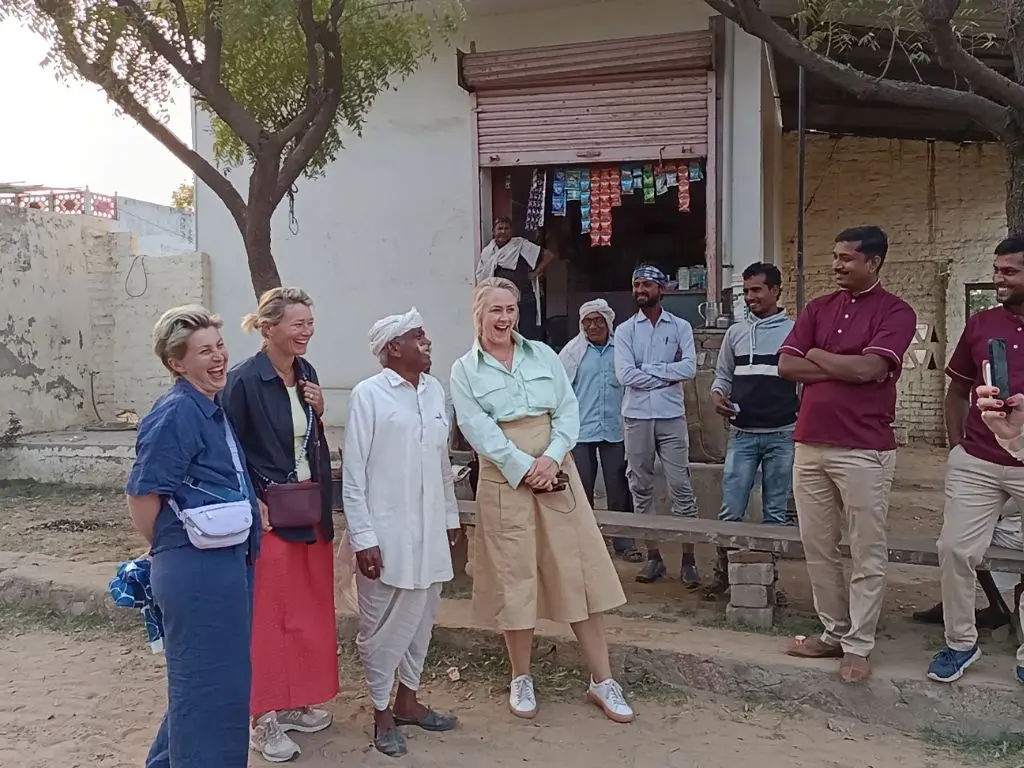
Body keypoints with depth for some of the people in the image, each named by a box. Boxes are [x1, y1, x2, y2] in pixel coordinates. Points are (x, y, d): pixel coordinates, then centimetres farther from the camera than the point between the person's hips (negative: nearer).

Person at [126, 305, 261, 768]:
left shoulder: (213, 409, 11)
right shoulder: (175, 413, -17)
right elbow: (142, 494, -17)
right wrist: (169, 552, -5)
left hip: (228, 561, 10)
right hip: (197, 567, -10)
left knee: (219, 674, 22)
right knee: (208, 679, 3)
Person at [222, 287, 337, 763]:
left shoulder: (306, 373, 6)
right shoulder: (244, 380, -15)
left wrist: (319, 412, -4)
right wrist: (252, 503, -16)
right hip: (270, 514, -7)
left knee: (310, 610, 15)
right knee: (269, 616, 2)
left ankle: (296, 702, 31)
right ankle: (264, 718, 17)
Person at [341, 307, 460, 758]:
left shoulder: (435, 390, 7)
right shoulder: (368, 394, -10)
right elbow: (353, 473, -10)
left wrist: (451, 517, 15)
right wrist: (363, 538, -13)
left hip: (428, 529, 6)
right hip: (386, 533, -6)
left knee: (421, 617, 16)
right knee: (384, 624, 7)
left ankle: (407, 700, 34)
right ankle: (382, 712, 25)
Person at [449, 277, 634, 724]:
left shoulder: (543, 355, 8)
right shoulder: (465, 370, 1)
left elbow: (569, 411, 2)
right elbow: (478, 431, -8)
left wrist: (550, 459, -13)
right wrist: (525, 468, -15)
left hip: (556, 474, 2)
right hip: (504, 481, -2)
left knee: (578, 572, 3)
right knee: (514, 577, 5)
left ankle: (602, 680, 12)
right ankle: (521, 679, 23)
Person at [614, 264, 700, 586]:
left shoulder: (680, 327, 4)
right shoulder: (625, 330, 5)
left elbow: (689, 368, -10)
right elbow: (624, 375, -8)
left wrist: (647, 369, -10)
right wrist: (667, 376, -8)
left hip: (671, 416, -1)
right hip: (636, 417, 2)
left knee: (681, 487, -1)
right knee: (641, 488, 7)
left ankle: (688, 560, 6)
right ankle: (653, 557, 18)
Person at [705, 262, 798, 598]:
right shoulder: (735, 332, 9)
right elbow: (723, 376, 15)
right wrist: (717, 397, -6)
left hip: (781, 435, -2)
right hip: (741, 435, 2)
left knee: (776, 513, 7)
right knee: (730, 511, 1)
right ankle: (723, 571, 15)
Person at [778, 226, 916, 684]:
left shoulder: (895, 312, -3)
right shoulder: (818, 309, 12)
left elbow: (868, 367, -18)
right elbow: (786, 365, 0)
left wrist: (818, 355, -2)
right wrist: (845, 369, -8)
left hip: (863, 450, -5)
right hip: (809, 445, 6)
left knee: (867, 553, 3)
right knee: (818, 548, 12)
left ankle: (859, 646, 14)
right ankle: (834, 632, 25)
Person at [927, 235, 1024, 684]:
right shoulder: (981, 324, 4)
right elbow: (957, 391, 13)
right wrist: (961, 444, 7)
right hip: (975, 464, 3)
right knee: (955, 548, 2)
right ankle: (960, 643, 20)